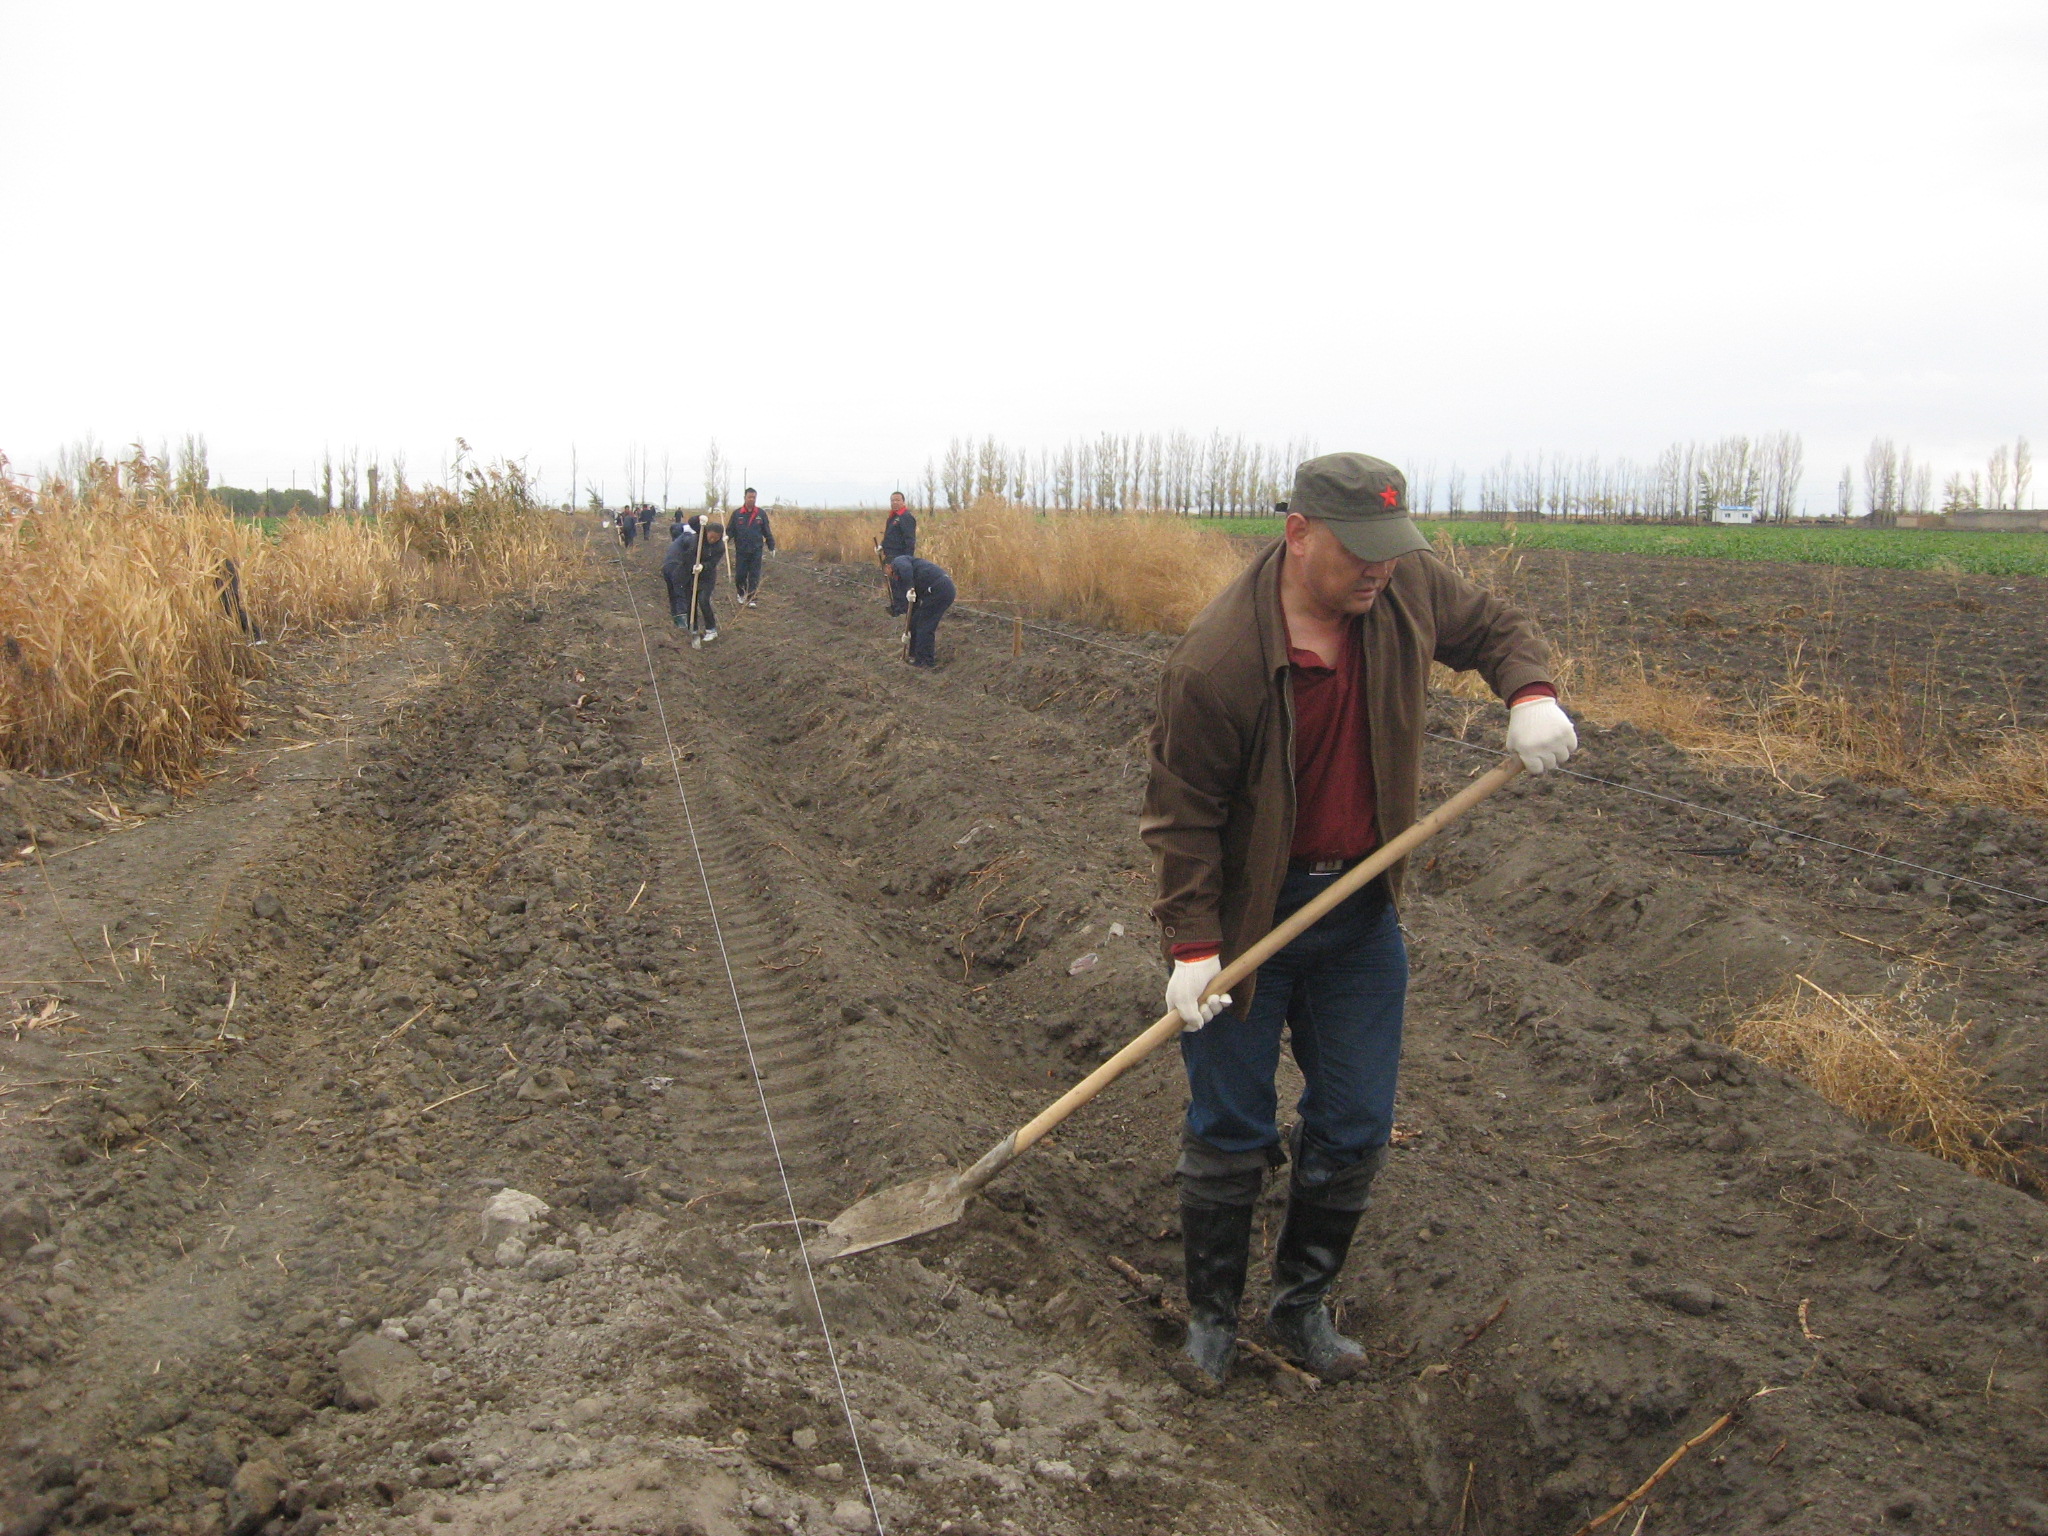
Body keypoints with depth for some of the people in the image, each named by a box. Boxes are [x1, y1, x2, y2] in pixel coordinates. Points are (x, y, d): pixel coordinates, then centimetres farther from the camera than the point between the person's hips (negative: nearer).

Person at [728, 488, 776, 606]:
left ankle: (751, 599, 7)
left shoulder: (761, 514, 4)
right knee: (740, 575, 4)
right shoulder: (737, 514, 2)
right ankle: (741, 594, 29)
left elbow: (767, 532, 9)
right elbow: (730, 530, 3)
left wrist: (771, 546, 8)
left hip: (756, 551, 0)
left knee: (754, 576, 1)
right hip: (741, 551, 0)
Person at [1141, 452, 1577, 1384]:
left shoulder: (1407, 586, -8)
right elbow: (1181, 815, -17)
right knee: (1229, 1130, 6)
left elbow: (1494, 627, 12)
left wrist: (1531, 692, -9)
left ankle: (1302, 1305, 31)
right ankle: (1211, 1314, 28)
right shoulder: (1216, 661, -25)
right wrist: (1191, 944, -20)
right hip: (1245, 914, -5)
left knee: (1355, 1126, 11)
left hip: (1360, 907, 5)